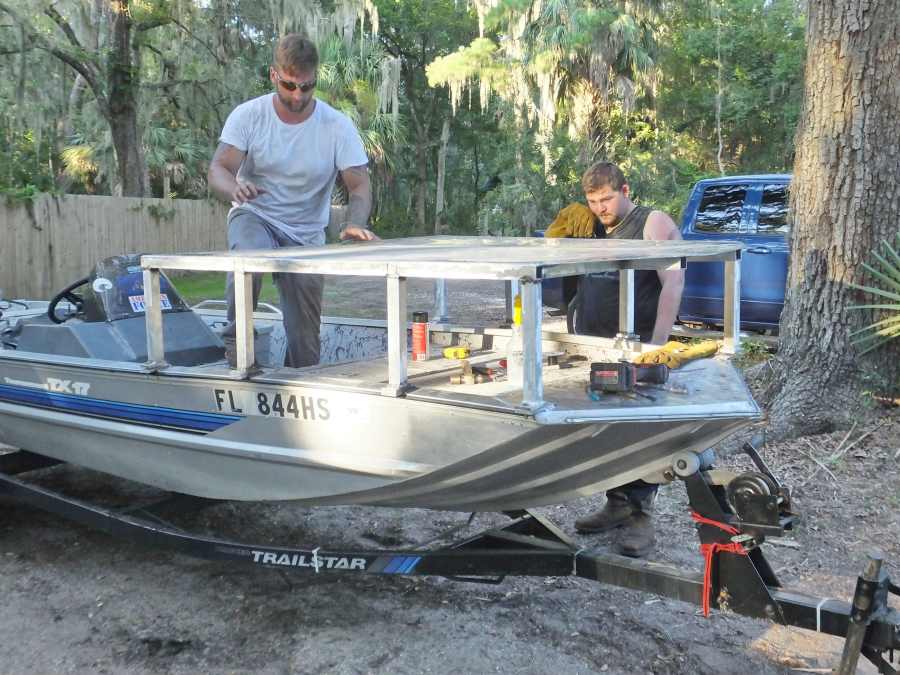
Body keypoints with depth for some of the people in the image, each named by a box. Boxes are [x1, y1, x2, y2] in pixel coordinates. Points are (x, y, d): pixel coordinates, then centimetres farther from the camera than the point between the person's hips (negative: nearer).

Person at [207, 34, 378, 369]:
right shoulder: (248, 115, -9)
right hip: (255, 217, -1)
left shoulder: (338, 126, -9)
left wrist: (355, 224, -34)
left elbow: (360, 184, -12)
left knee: (305, 341, 0)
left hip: (306, 235, 1)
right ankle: (236, 345, -21)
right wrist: (235, 189, -40)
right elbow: (218, 170, -15)